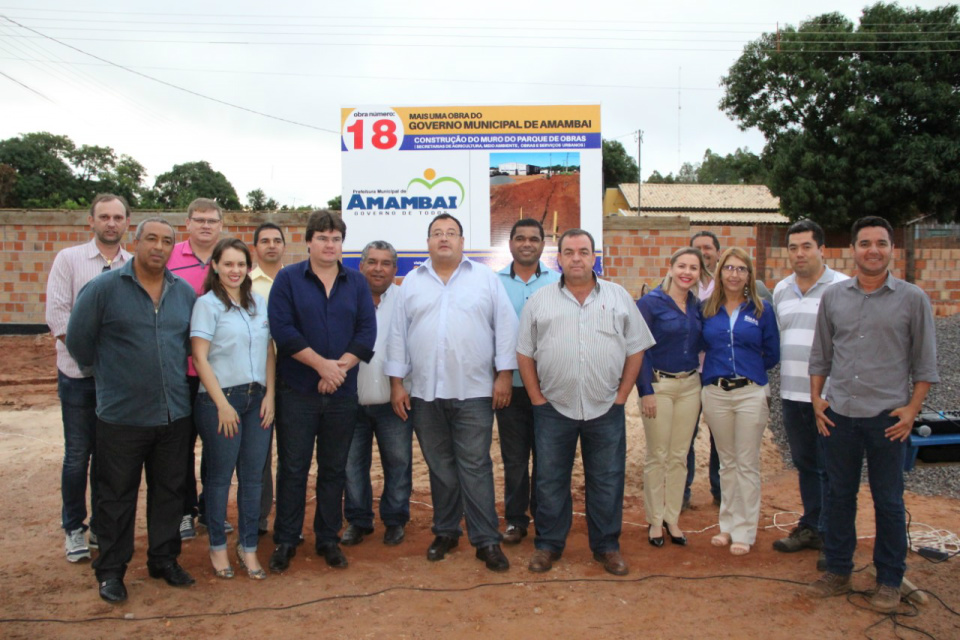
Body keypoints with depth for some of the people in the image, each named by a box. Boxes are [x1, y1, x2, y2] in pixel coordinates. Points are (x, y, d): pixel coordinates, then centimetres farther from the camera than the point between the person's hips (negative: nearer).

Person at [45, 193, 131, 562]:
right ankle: (73, 528, 21)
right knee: (77, 455, 4)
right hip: (79, 376, -2)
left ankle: (102, 527, 25)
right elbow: (56, 314, -7)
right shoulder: (69, 259, 0)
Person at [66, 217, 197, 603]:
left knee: (169, 491, 14)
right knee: (117, 495, 9)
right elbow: (78, 340, 0)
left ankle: (164, 559, 29)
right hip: (122, 414, -4)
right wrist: (106, 373, 9)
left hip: (174, 413, 4)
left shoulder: (185, 293, 6)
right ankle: (111, 570, 24)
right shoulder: (103, 288, -8)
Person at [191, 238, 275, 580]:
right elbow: (200, 358, -8)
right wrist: (222, 404, -12)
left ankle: (248, 548, 19)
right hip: (219, 399, -4)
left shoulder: (260, 303, 11)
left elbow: (269, 351, 12)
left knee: (253, 476, 7)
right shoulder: (207, 304, -3)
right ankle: (218, 546, 20)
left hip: (258, 400, 4)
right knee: (220, 476, 5)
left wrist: (270, 394, 1)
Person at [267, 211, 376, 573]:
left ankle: (328, 539, 23)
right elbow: (282, 330, -10)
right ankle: (285, 541, 18)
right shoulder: (288, 279, 1)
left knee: (334, 469, 10)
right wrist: (322, 364, -15)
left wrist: (340, 367, -13)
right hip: (297, 392, -2)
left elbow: (367, 333, 0)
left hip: (342, 394, 2)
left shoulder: (357, 283, 8)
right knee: (292, 468, 4)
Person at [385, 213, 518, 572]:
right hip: (424, 393, 3)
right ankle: (445, 532, 26)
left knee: (475, 467, -1)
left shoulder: (485, 278, 5)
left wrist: (504, 374, -4)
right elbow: (398, 334, 9)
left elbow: (505, 327, 2)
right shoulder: (411, 283, 10)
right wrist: (396, 383, 5)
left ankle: (486, 541, 8)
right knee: (440, 467, 12)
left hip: (473, 393, -2)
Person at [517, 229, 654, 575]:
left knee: (607, 482, 9)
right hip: (554, 408, 0)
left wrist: (621, 396, 0)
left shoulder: (619, 297, 5)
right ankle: (548, 544, 25)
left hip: (605, 409, 0)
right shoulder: (539, 301, 4)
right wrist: (537, 398, -1)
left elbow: (636, 349, 6)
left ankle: (607, 546, 26)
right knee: (550, 481, 9)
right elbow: (525, 353, 5)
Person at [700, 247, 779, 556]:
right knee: (726, 462, 13)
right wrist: (716, 368, 3)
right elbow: (701, 346, 14)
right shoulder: (708, 309, 6)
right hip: (715, 393, 2)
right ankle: (727, 525, 24)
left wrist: (749, 369, 8)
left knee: (747, 464, 3)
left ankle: (744, 531, 13)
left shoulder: (762, 309, 1)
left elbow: (772, 354, 5)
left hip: (751, 394, -2)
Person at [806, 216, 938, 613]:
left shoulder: (912, 298, -1)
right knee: (839, 496, 12)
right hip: (839, 414, 2)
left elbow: (925, 362, 2)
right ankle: (838, 572, 26)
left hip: (887, 416, -2)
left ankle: (889, 581, 24)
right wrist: (816, 397, 5)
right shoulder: (833, 297, 6)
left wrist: (912, 408, -6)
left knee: (888, 502, 8)